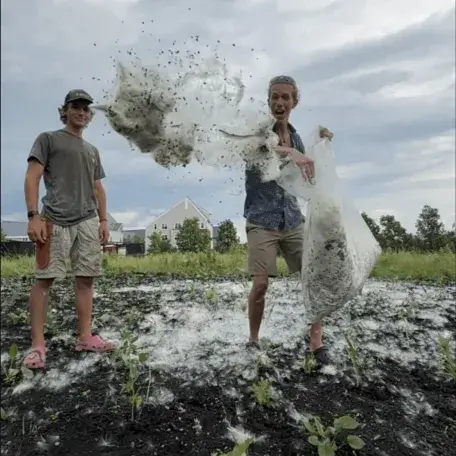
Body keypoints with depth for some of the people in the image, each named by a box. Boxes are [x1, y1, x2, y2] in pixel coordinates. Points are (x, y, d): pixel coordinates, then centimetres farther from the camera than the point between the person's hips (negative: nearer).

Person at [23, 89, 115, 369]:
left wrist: (103, 221, 11)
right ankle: (38, 344, -2)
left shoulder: (92, 151, 25)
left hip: (88, 222, 5)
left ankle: (85, 337, 7)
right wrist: (33, 215, -13)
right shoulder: (48, 139, 9)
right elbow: (32, 177, -1)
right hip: (55, 220, -5)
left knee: (86, 278, 1)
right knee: (45, 278, -6)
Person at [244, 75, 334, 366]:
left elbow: (306, 174, 25)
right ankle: (254, 341, 12)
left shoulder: (295, 137, 15)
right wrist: (290, 152, -41)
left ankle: (316, 342, 7)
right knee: (261, 283, -9)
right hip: (262, 220, -5)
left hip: (293, 220, 5)